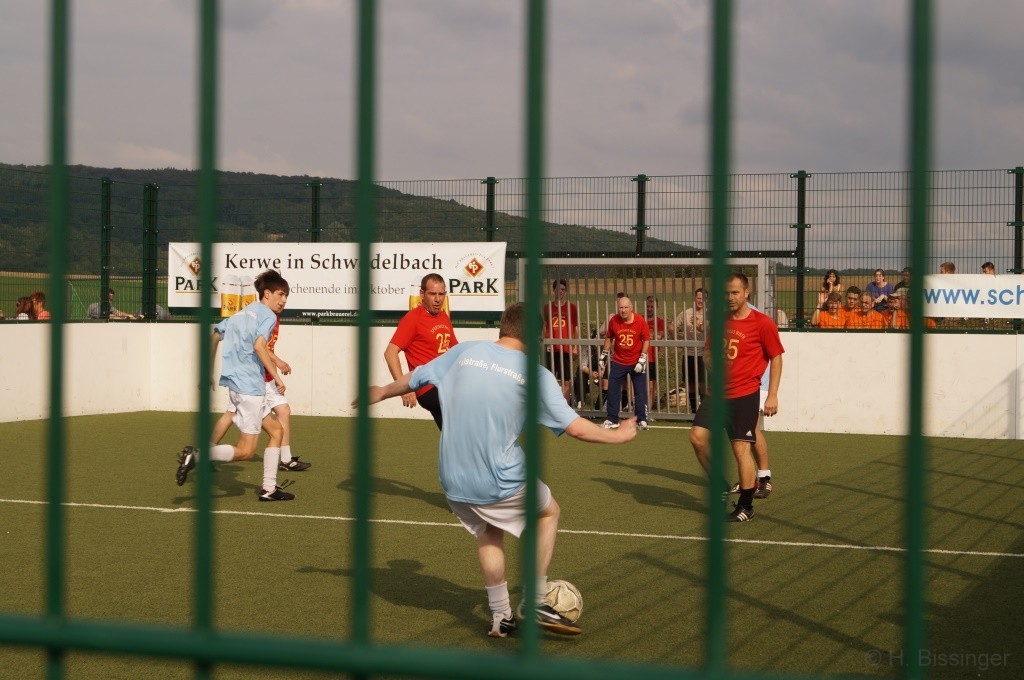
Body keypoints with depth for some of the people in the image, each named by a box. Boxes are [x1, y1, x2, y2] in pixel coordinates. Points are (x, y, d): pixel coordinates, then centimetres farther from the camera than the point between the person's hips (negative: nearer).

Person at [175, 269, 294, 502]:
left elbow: (213, 336, 21)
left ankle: (268, 488, 16)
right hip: (249, 386, -9)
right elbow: (259, 345, -23)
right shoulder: (268, 315, -6)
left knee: (275, 430, 18)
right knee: (245, 451, -4)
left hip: (234, 384, 9)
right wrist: (276, 376, -19)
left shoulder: (240, 314, 19)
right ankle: (196, 455, -19)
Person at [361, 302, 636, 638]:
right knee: (549, 512, 22)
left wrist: (381, 392, 36)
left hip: (453, 482, 4)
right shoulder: (536, 374, -7)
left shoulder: (466, 351, 4)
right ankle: (535, 604, 18)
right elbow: (576, 427, -9)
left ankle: (500, 616, 26)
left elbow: (415, 377, 17)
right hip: (502, 482, -4)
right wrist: (618, 436, 9)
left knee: (488, 533, 28)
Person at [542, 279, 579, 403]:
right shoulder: (547, 307, 10)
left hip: (566, 348, -1)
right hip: (551, 349, 1)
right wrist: (545, 342, 0)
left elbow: (576, 328, 5)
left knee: (567, 381, 1)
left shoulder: (571, 307, 5)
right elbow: (544, 327, 13)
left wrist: (576, 346, -2)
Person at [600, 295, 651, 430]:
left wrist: (642, 359, -12)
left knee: (640, 392, 0)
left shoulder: (640, 321, -13)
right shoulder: (613, 321, -7)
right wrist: (603, 356, 10)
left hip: (636, 362, -2)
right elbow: (609, 338, 8)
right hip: (618, 362, 2)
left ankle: (641, 420, 9)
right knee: (613, 391, 4)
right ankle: (612, 420, 14)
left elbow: (646, 340, -6)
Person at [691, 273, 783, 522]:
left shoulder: (762, 323, -7)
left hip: (745, 395, -6)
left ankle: (746, 507, 6)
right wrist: (712, 365, -1)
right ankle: (720, 486, 17)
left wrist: (772, 396, -7)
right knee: (697, 436, -4)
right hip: (718, 393, 6)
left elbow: (776, 358, -3)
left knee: (741, 449, -5)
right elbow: (708, 351, 22)